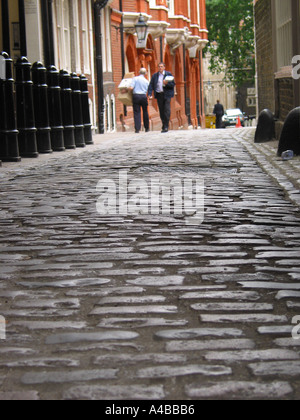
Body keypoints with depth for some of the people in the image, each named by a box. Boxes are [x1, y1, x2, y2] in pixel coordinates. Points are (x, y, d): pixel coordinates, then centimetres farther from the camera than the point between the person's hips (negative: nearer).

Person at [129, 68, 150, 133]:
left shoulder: (135, 78, 1)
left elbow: (131, 87, -9)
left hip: (136, 95, -2)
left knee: (137, 112, -1)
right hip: (143, 96, 2)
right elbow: (147, 91, 7)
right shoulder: (146, 81, 10)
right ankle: (146, 128, 20)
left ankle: (137, 128, -9)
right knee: (145, 112, 13)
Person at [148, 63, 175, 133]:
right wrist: (150, 94, -9)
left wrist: (166, 83, -16)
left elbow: (173, 84, 2)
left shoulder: (169, 74, 5)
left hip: (166, 94, -3)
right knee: (161, 111, 4)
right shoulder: (155, 76, 12)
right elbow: (151, 85, 5)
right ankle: (164, 126, 14)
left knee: (167, 110, -12)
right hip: (159, 95, 3)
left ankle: (166, 126, -11)